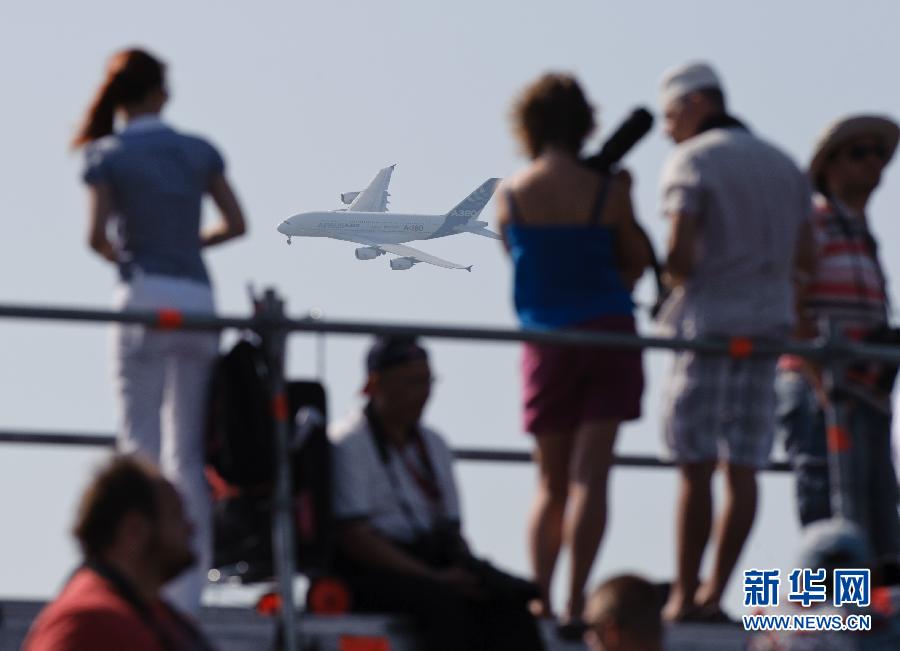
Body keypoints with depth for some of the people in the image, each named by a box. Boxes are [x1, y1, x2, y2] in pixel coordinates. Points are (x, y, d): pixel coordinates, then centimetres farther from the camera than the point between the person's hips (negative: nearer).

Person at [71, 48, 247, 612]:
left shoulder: (108, 156, 0)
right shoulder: (199, 151, 9)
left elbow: (97, 235, -10)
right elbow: (236, 223, 5)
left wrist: (120, 255, 10)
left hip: (145, 297, -3)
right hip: (199, 300, 3)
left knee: (141, 443, -2)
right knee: (188, 450, 8)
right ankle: (189, 591, 7)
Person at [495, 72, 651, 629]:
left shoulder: (510, 195, 0)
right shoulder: (607, 191, -6)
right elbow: (638, 262, 4)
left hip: (546, 340, 2)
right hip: (608, 332, -2)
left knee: (551, 482, 12)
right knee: (591, 474, -6)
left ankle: (540, 598, 5)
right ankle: (576, 601, -13)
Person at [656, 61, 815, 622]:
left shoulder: (692, 161, -4)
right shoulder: (784, 165, 16)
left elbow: (680, 253, -15)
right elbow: (805, 258, 12)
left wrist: (677, 275, 6)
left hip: (710, 319, -6)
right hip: (769, 321, 6)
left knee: (696, 464, -5)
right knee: (743, 466, 3)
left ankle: (684, 597, -5)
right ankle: (714, 593, 3)